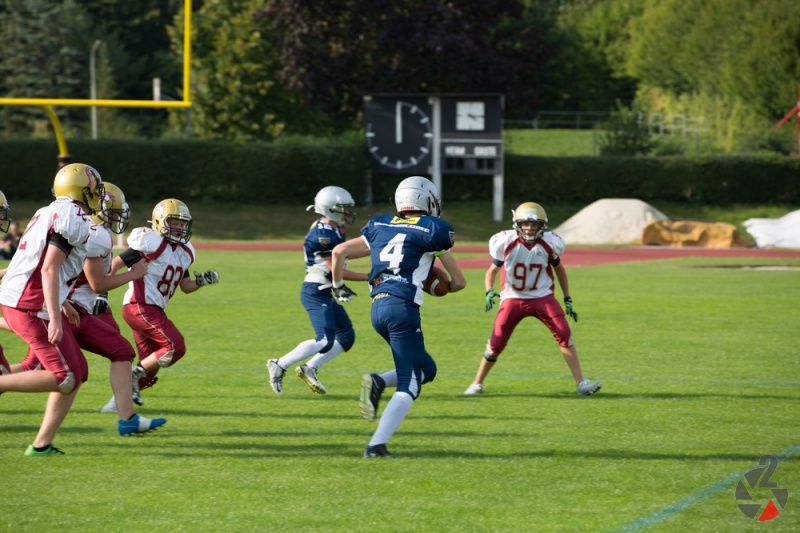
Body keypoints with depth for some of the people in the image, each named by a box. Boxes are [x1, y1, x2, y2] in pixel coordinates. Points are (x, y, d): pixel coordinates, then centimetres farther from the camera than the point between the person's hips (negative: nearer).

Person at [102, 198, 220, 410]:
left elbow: (185, 287, 19)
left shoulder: (183, 251, 13)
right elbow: (116, 263, -13)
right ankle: (135, 374, -8)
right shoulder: (152, 243, -13)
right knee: (175, 347, -17)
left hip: (154, 311, 9)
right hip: (140, 307, -9)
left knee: (150, 365, 10)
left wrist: (201, 281, -1)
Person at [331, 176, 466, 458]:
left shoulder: (381, 226, 17)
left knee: (426, 369, 22)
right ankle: (377, 444, -19)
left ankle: (378, 382, -4)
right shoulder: (432, 230, 3)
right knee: (409, 386, -4)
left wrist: (338, 285, 37)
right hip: (402, 307, -6)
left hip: (378, 308, 6)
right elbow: (459, 281, 11)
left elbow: (339, 251, 21)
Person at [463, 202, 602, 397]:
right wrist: (489, 291, -21)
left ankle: (581, 383, -10)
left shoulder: (549, 244, -9)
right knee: (496, 344, -3)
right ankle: (477, 384, 17)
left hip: (542, 298, 1)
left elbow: (559, 269, 9)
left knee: (564, 335, -13)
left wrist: (568, 300, 11)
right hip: (513, 299, -1)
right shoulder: (506, 243, -14)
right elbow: (492, 270, -2)